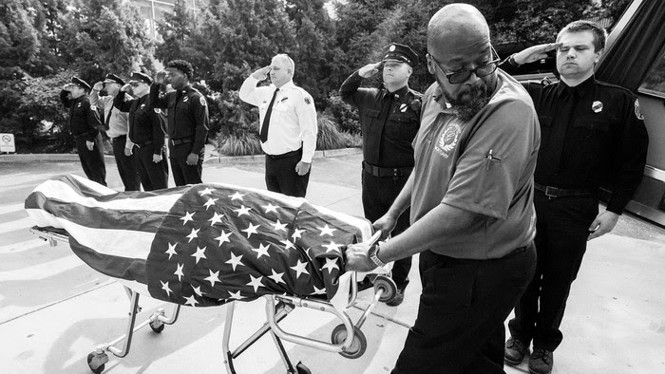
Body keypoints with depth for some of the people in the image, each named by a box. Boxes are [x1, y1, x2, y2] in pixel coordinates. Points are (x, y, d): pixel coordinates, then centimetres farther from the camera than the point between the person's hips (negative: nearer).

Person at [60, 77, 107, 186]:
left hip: (89, 141, -10)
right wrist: (64, 90, 16)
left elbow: (96, 123, -21)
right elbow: (64, 101, 36)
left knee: (97, 170, -4)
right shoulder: (74, 102, 13)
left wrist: (90, 139, -22)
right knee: (87, 170, 16)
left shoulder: (87, 102, -15)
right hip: (79, 140, 10)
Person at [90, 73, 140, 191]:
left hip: (124, 141, -9)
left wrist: (128, 146, -22)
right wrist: (95, 90, 12)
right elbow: (94, 102, 33)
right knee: (123, 174, 16)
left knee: (131, 174, -2)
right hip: (115, 141, 9)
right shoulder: (108, 100, 13)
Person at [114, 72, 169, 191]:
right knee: (146, 184, 17)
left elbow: (159, 128, -19)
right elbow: (119, 105, 29)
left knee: (159, 185, -2)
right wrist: (122, 91, 11)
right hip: (138, 149, 9)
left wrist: (158, 151, -21)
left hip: (151, 149, -9)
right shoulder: (135, 102, 12)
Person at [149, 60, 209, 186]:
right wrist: (156, 84, 7)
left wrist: (195, 152, -19)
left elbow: (202, 127, -15)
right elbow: (153, 103, 21)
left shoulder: (196, 97, -11)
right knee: (180, 188, 15)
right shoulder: (171, 96, 11)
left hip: (189, 149, -7)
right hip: (173, 148, 7)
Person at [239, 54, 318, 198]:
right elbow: (244, 95, 25)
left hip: (292, 162, -7)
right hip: (270, 159, 7)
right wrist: (255, 77, 7)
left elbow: (309, 131, -14)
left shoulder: (300, 95, -10)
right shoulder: (266, 92, 11)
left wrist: (306, 160, -17)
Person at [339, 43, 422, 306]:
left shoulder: (419, 104, -9)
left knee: (401, 233, 10)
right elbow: (344, 94, 23)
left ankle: (398, 283, 30)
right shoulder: (371, 98, 7)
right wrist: (359, 74, 5)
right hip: (371, 177, 5)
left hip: (402, 181, -5)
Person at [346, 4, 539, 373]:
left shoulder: (509, 112, -28)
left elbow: (462, 212, -31)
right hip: (442, 256, 7)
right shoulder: (437, 95, 0)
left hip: (482, 271, -7)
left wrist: (378, 254, -23)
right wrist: (393, 214, 14)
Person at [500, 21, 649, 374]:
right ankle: (520, 335, 34)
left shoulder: (618, 101, -2)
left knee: (558, 281, 12)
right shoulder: (537, 95, 3)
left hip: (575, 209, -1)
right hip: (530, 199, 2)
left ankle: (545, 344, 33)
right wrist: (516, 60, -5)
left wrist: (614, 209, -2)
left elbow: (632, 160, 0)